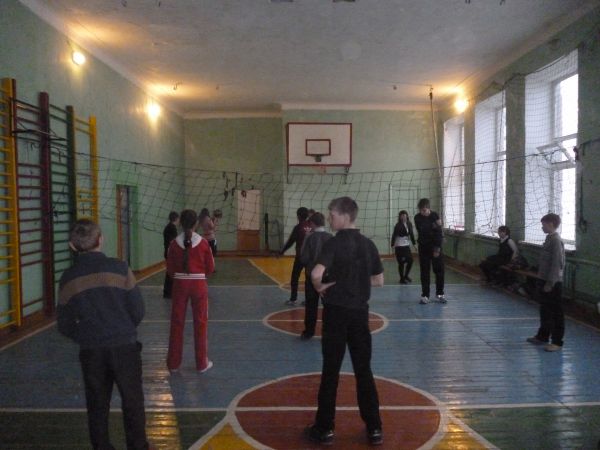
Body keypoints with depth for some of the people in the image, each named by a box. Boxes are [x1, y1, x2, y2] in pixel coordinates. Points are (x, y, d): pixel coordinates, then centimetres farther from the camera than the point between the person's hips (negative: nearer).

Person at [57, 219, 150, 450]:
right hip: (124, 346, -2)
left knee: (97, 405, 17)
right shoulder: (119, 268, -10)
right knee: (132, 402, 13)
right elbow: (137, 310, -6)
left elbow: (65, 324, 3)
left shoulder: (68, 278, -3)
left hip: (90, 351, 2)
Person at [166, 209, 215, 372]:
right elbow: (210, 268, -2)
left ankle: (173, 363, 19)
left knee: (177, 323, 11)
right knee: (200, 323, 8)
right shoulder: (203, 243, -8)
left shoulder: (174, 244, -5)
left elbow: (170, 269, 0)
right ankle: (201, 363, 15)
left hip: (179, 285, 1)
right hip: (199, 285, -1)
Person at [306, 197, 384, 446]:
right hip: (360, 312, 5)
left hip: (336, 311, -5)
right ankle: (374, 429, 20)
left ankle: (324, 428, 18)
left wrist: (320, 288, -11)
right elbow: (378, 280, 10)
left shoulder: (334, 243, -14)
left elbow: (316, 273, -30)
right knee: (364, 370, 13)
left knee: (330, 371, 7)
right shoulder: (368, 244, 3)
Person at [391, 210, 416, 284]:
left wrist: (414, 243, 14)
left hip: (407, 245, 6)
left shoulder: (409, 224, 4)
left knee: (410, 260, 7)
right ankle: (402, 279, 13)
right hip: (399, 246, -6)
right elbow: (394, 235, -12)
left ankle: (406, 276, 29)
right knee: (401, 263, -1)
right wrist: (393, 245, -16)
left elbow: (411, 234, 13)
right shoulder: (398, 225, -11)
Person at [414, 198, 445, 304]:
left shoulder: (435, 216, -10)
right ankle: (425, 295, 5)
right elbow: (421, 232, -13)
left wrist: (437, 248, -15)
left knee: (439, 270, 3)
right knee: (424, 271, 1)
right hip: (423, 246, 1)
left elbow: (438, 234, -12)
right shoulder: (417, 218, -6)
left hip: (435, 246, -1)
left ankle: (440, 293, 15)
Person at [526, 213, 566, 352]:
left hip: (553, 283, -9)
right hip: (544, 280, 9)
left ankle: (557, 342, 8)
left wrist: (550, 282, -20)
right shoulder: (549, 238, 10)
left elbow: (556, 263, -21)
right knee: (544, 310, 18)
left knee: (556, 312, 0)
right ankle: (542, 336, 30)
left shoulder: (556, 240, -17)